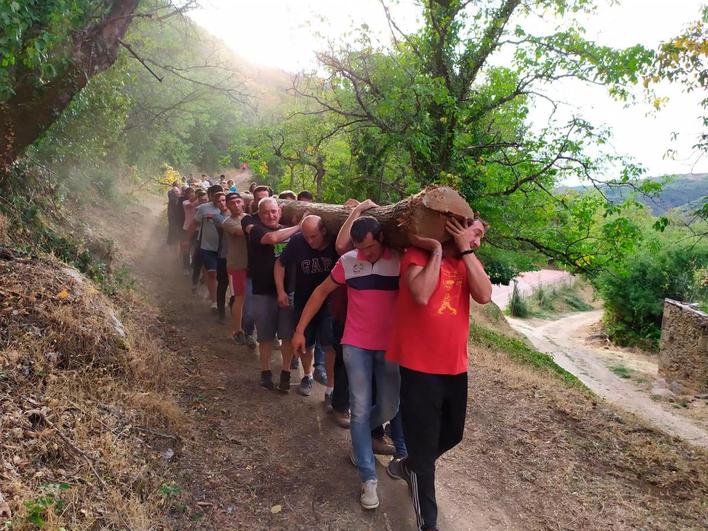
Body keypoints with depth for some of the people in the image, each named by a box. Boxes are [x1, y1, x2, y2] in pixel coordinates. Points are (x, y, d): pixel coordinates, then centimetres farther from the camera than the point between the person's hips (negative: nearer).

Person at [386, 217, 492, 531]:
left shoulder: (468, 262, 8)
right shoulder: (418, 254, -9)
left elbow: (484, 296, -11)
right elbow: (421, 295, -27)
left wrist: (465, 251, -12)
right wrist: (437, 251, -17)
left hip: (455, 366, 7)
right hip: (420, 367, -6)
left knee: (452, 434, 23)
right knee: (424, 445, 6)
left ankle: (408, 467, 51)